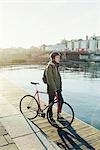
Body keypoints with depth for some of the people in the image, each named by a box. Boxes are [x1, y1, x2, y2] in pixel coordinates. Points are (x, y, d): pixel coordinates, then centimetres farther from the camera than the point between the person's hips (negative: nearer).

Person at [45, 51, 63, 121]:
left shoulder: (56, 66, 9)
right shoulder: (49, 67, -17)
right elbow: (50, 80, -22)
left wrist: (60, 87, 15)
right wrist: (55, 90, -23)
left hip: (58, 88, 7)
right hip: (51, 89, -7)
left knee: (61, 100, 4)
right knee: (51, 102, 5)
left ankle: (59, 114, 22)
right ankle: (51, 117, 22)